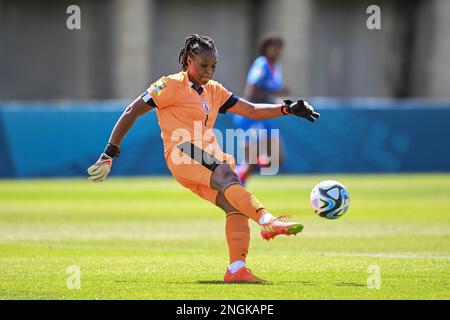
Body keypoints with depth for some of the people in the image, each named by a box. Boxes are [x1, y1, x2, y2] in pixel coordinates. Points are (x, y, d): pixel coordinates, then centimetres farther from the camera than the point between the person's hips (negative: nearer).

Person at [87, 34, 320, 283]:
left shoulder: (214, 91, 23)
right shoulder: (172, 86, 2)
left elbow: (252, 111, 21)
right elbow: (131, 112, 2)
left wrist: (288, 109, 7)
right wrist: (110, 153, -2)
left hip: (208, 160, 8)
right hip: (182, 155, -8)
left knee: (236, 205, -18)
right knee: (226, 175, -36)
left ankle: (236, 269, -23)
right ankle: (267, 221, -58)